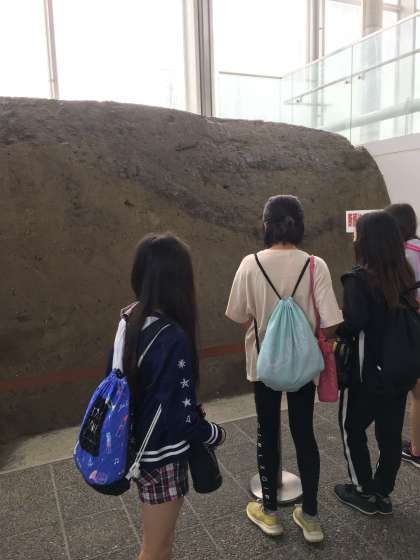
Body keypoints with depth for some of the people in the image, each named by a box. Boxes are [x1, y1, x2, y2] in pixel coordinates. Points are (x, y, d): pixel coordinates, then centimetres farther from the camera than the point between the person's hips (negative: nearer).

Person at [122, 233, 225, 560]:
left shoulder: (130, 322, -5)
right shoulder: (172, 338, -29)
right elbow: (182, 417, -25)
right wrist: (216, 433, -4)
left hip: (138, 446, 8)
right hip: (162, 456, -7)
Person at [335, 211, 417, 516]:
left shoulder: (359, 278, -19)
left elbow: (354, 322, -29)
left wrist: (337, 328, -11)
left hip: (366, 371, -6)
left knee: (352, 429, 15)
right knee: (390, 434, 17)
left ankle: (365, 493, 27)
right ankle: (383, 493, 32)